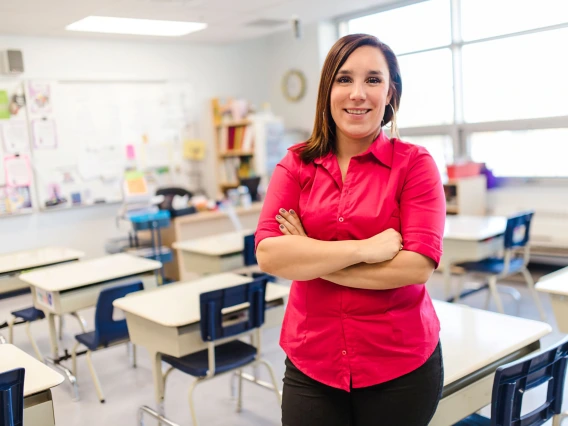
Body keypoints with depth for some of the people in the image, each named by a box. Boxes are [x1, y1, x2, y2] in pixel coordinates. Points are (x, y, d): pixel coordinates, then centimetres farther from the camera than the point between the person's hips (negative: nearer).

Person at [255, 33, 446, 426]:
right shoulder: (296, 165, 0)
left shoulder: (414, 164, -6)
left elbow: (418, 265, -16)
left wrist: (309, 259, -13)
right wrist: (362, 249, -19)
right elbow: (268, 254, -12)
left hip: (401, 365, -1)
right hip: (311, 365, 2)